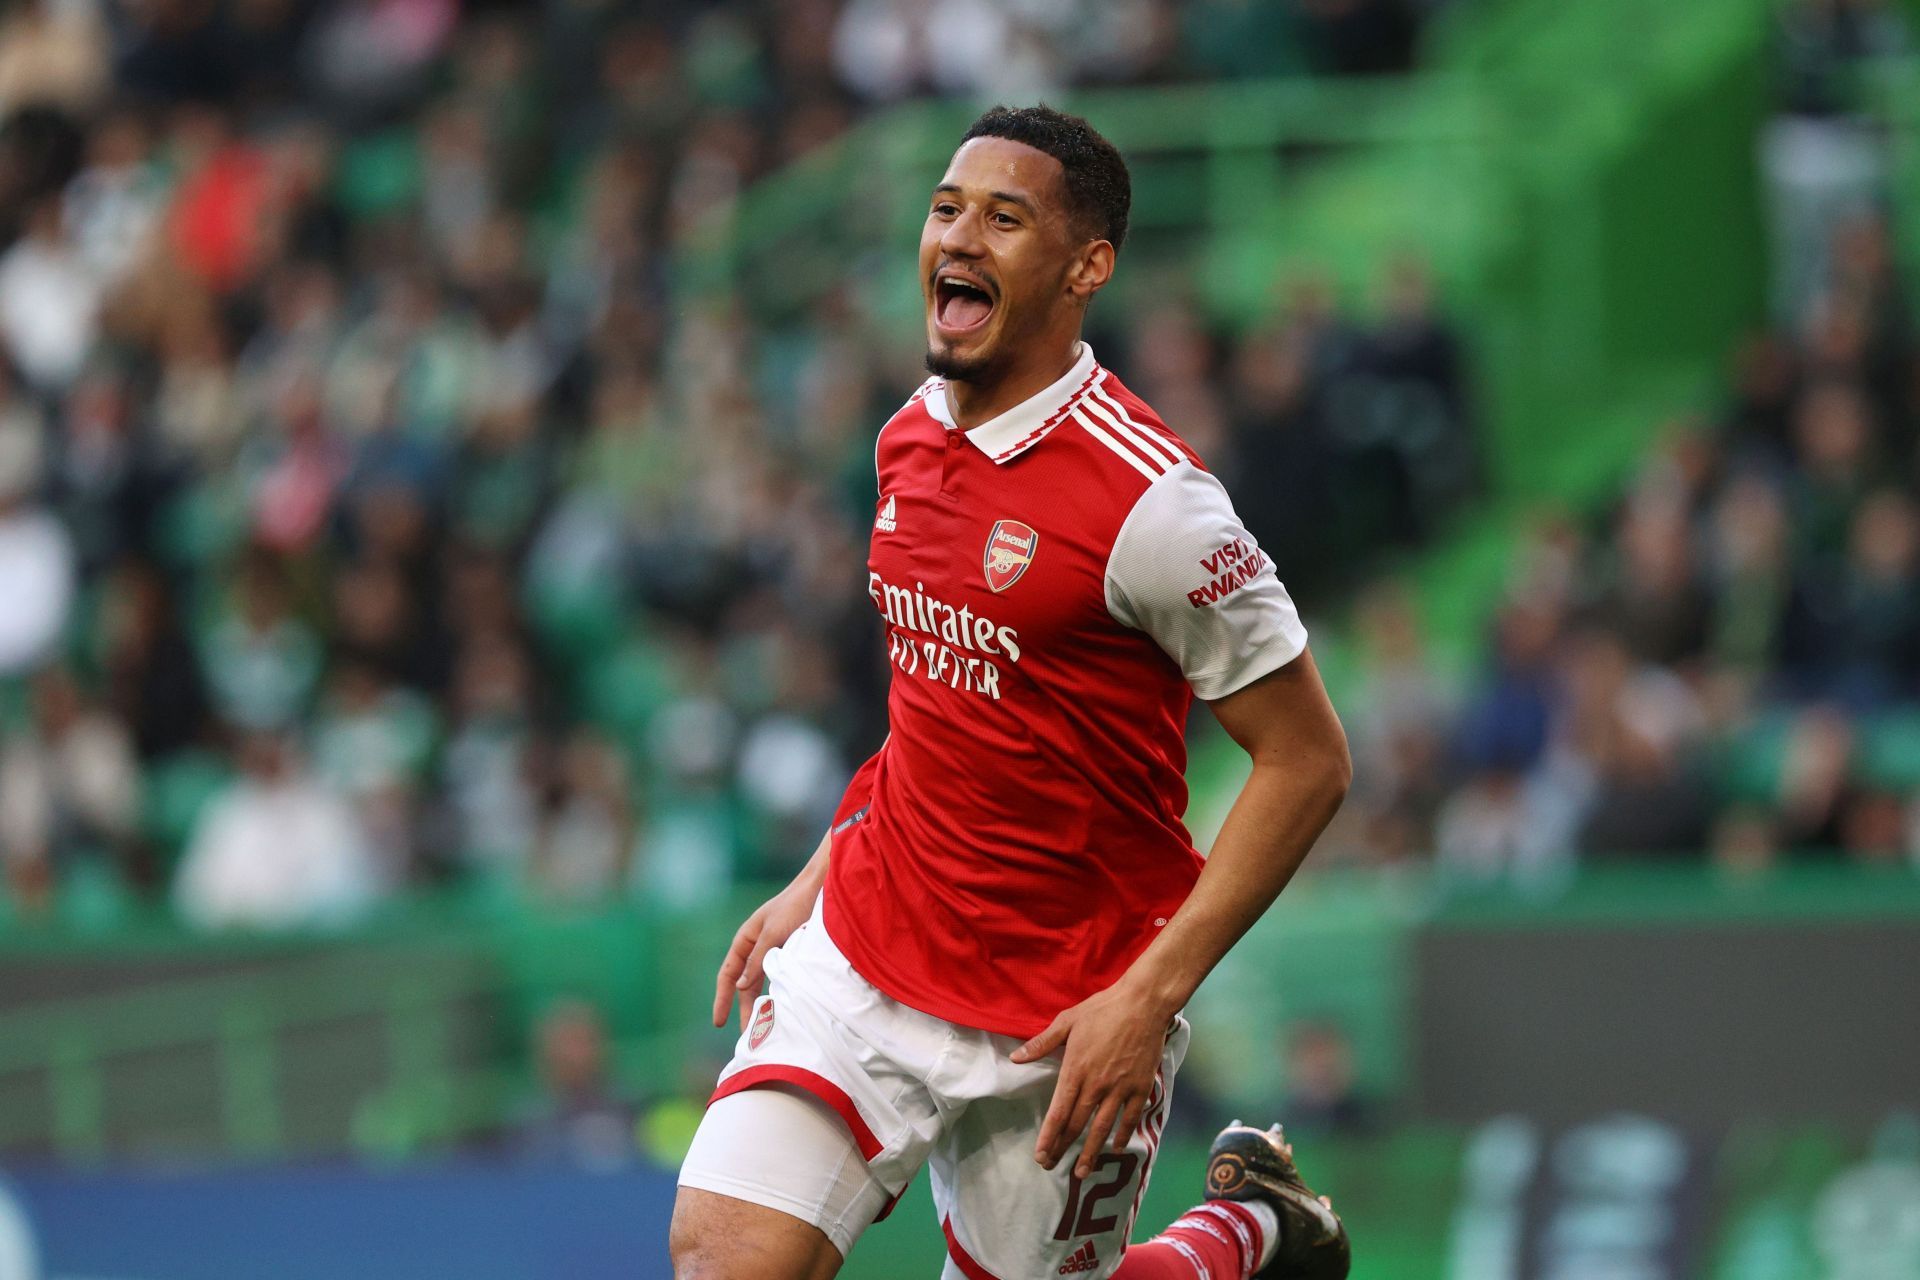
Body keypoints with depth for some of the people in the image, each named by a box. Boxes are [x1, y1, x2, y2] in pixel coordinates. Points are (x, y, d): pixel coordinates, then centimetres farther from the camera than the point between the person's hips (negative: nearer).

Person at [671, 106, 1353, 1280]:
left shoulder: (1146, 499, -18)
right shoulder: (912, 439, 5)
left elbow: (1309, 760, -14)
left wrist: (1151, 995, -19)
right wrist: (815, 882, 14)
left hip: (1065, 1018, -5)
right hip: (864, 952, 5)